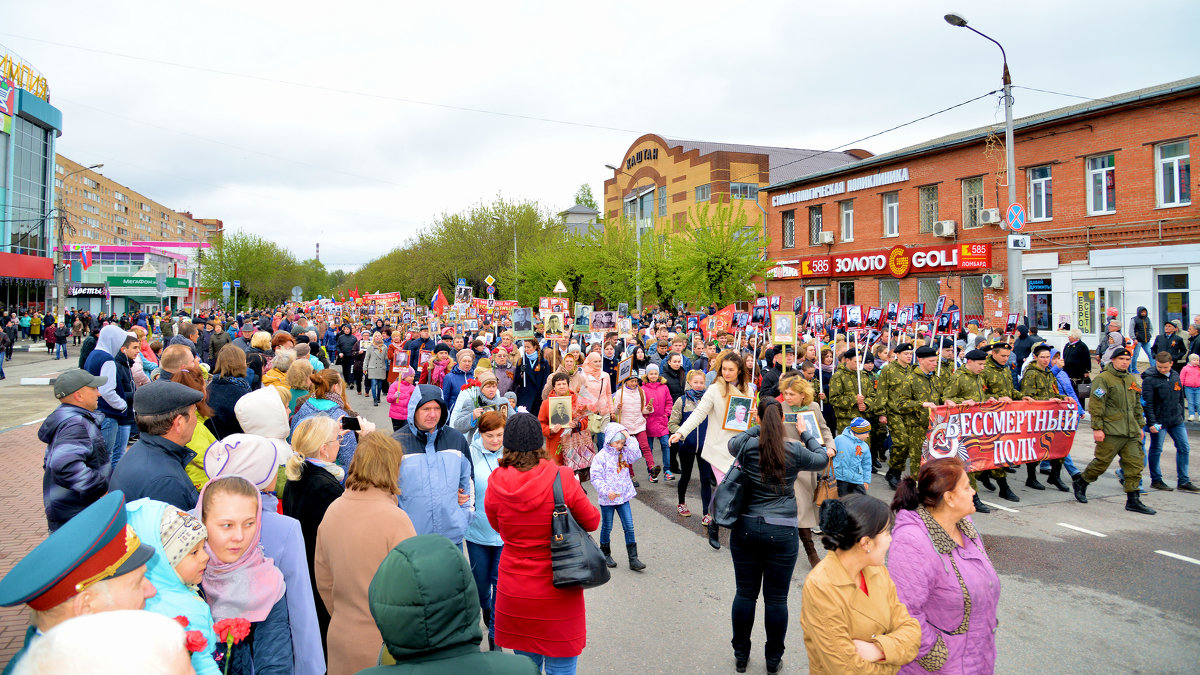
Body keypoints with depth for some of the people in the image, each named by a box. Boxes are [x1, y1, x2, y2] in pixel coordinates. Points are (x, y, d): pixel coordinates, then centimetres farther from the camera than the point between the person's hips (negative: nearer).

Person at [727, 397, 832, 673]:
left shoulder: (747, 447, -6)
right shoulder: (795, 451, -7)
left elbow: (732, 443, 18)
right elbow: (822, 458, 14)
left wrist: (760, 428, 22)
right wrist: (805, 432, 24)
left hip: (746, 528, 1)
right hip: (782, 533, -1)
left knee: (745, 593, 13)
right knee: (776, 598, 10)